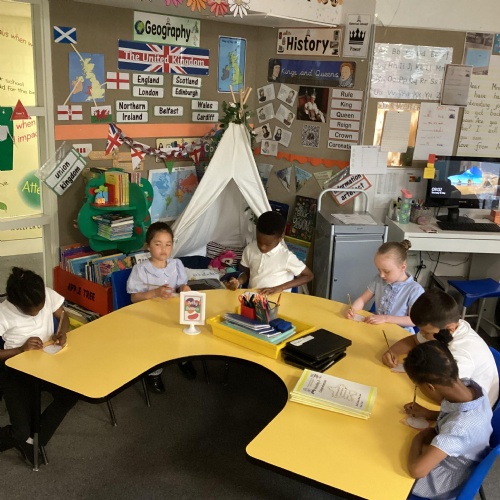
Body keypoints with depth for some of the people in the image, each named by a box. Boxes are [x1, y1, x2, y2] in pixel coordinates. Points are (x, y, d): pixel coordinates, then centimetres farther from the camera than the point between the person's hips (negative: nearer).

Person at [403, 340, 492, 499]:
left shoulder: (458, 427, -43)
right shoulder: (470, 385, -22)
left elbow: (416, 470, -44)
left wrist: (418, 437, -26)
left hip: (447, 480, -6)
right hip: (454, 460, 6)